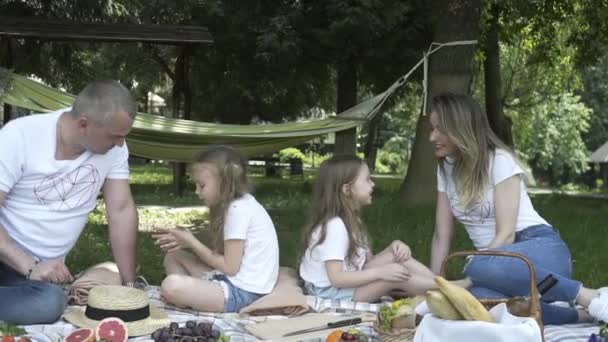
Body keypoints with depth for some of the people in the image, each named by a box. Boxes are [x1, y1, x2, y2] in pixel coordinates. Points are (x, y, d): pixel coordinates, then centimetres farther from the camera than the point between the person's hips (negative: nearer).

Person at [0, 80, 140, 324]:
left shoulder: (114, 148, -6)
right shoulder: (20, 136, -17)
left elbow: (122, 211, -1)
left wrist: (129, 284, -3)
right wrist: (30, 266, -29)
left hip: (43, 266, 4)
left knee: (49, 303, -30)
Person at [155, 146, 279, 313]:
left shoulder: (238, 210, -18)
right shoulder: (239, 204, 11)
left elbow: (229, 267, -16)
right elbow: (222, 252, 9)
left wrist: (192, 242, -6)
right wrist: (187, 241, -2)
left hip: (243, 291, -10)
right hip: (235, 281, 10)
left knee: (171, 285, -27)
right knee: (173, 256, 14)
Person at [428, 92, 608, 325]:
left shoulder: (499, 160, -8)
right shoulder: (446, 169, 11)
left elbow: (506, 234, -14)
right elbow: (442, 237, 8)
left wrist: (467, 279, -21)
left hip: (541, 250, -5)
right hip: (499, 258, 5)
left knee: (480, 268, -40)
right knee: (478, 296, -34)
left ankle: (587, 298, -25)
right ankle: (579, 315, -17)